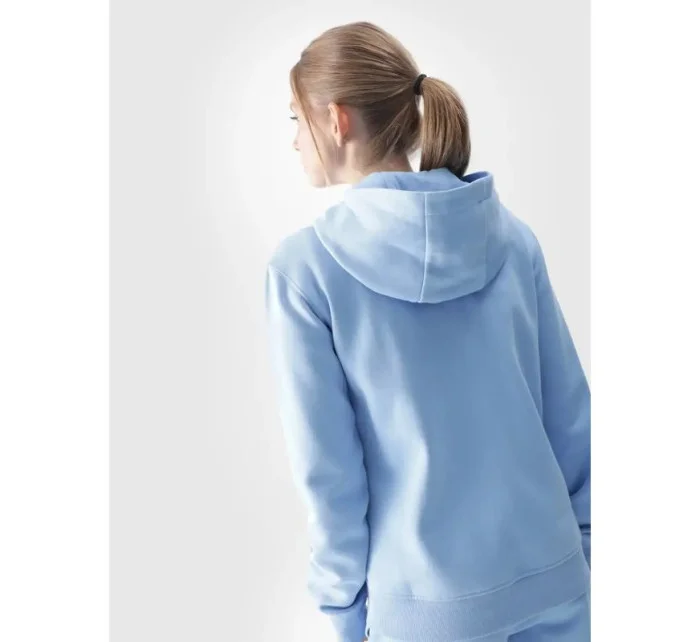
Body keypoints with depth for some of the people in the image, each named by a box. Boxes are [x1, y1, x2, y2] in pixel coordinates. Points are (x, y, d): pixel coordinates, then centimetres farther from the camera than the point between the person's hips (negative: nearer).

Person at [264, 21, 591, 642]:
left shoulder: (304, 265, -15)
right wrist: (578, 540, 14)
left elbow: (326, 463, -12)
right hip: (553, 571, 4)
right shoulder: (512, 234, -4)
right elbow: (573, 411, 1)